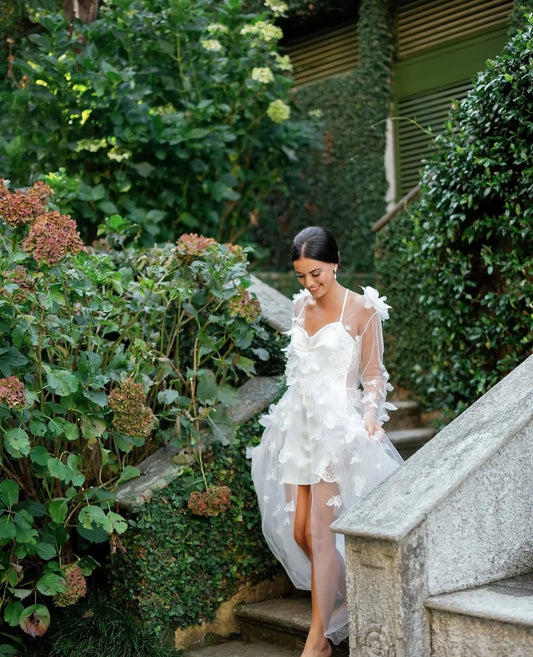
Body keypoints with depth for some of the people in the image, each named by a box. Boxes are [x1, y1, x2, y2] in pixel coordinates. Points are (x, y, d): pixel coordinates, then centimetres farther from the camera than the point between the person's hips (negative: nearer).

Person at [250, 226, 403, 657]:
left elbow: (372, 376, -4)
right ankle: (344, 600, 26)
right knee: (297, 530, 4)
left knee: (320, 532, -9)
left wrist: (370, 423, -17)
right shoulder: (302, 305, 11)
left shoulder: (362, 309, -6)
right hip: (300, 424, 6)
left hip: (340, 427, -6)